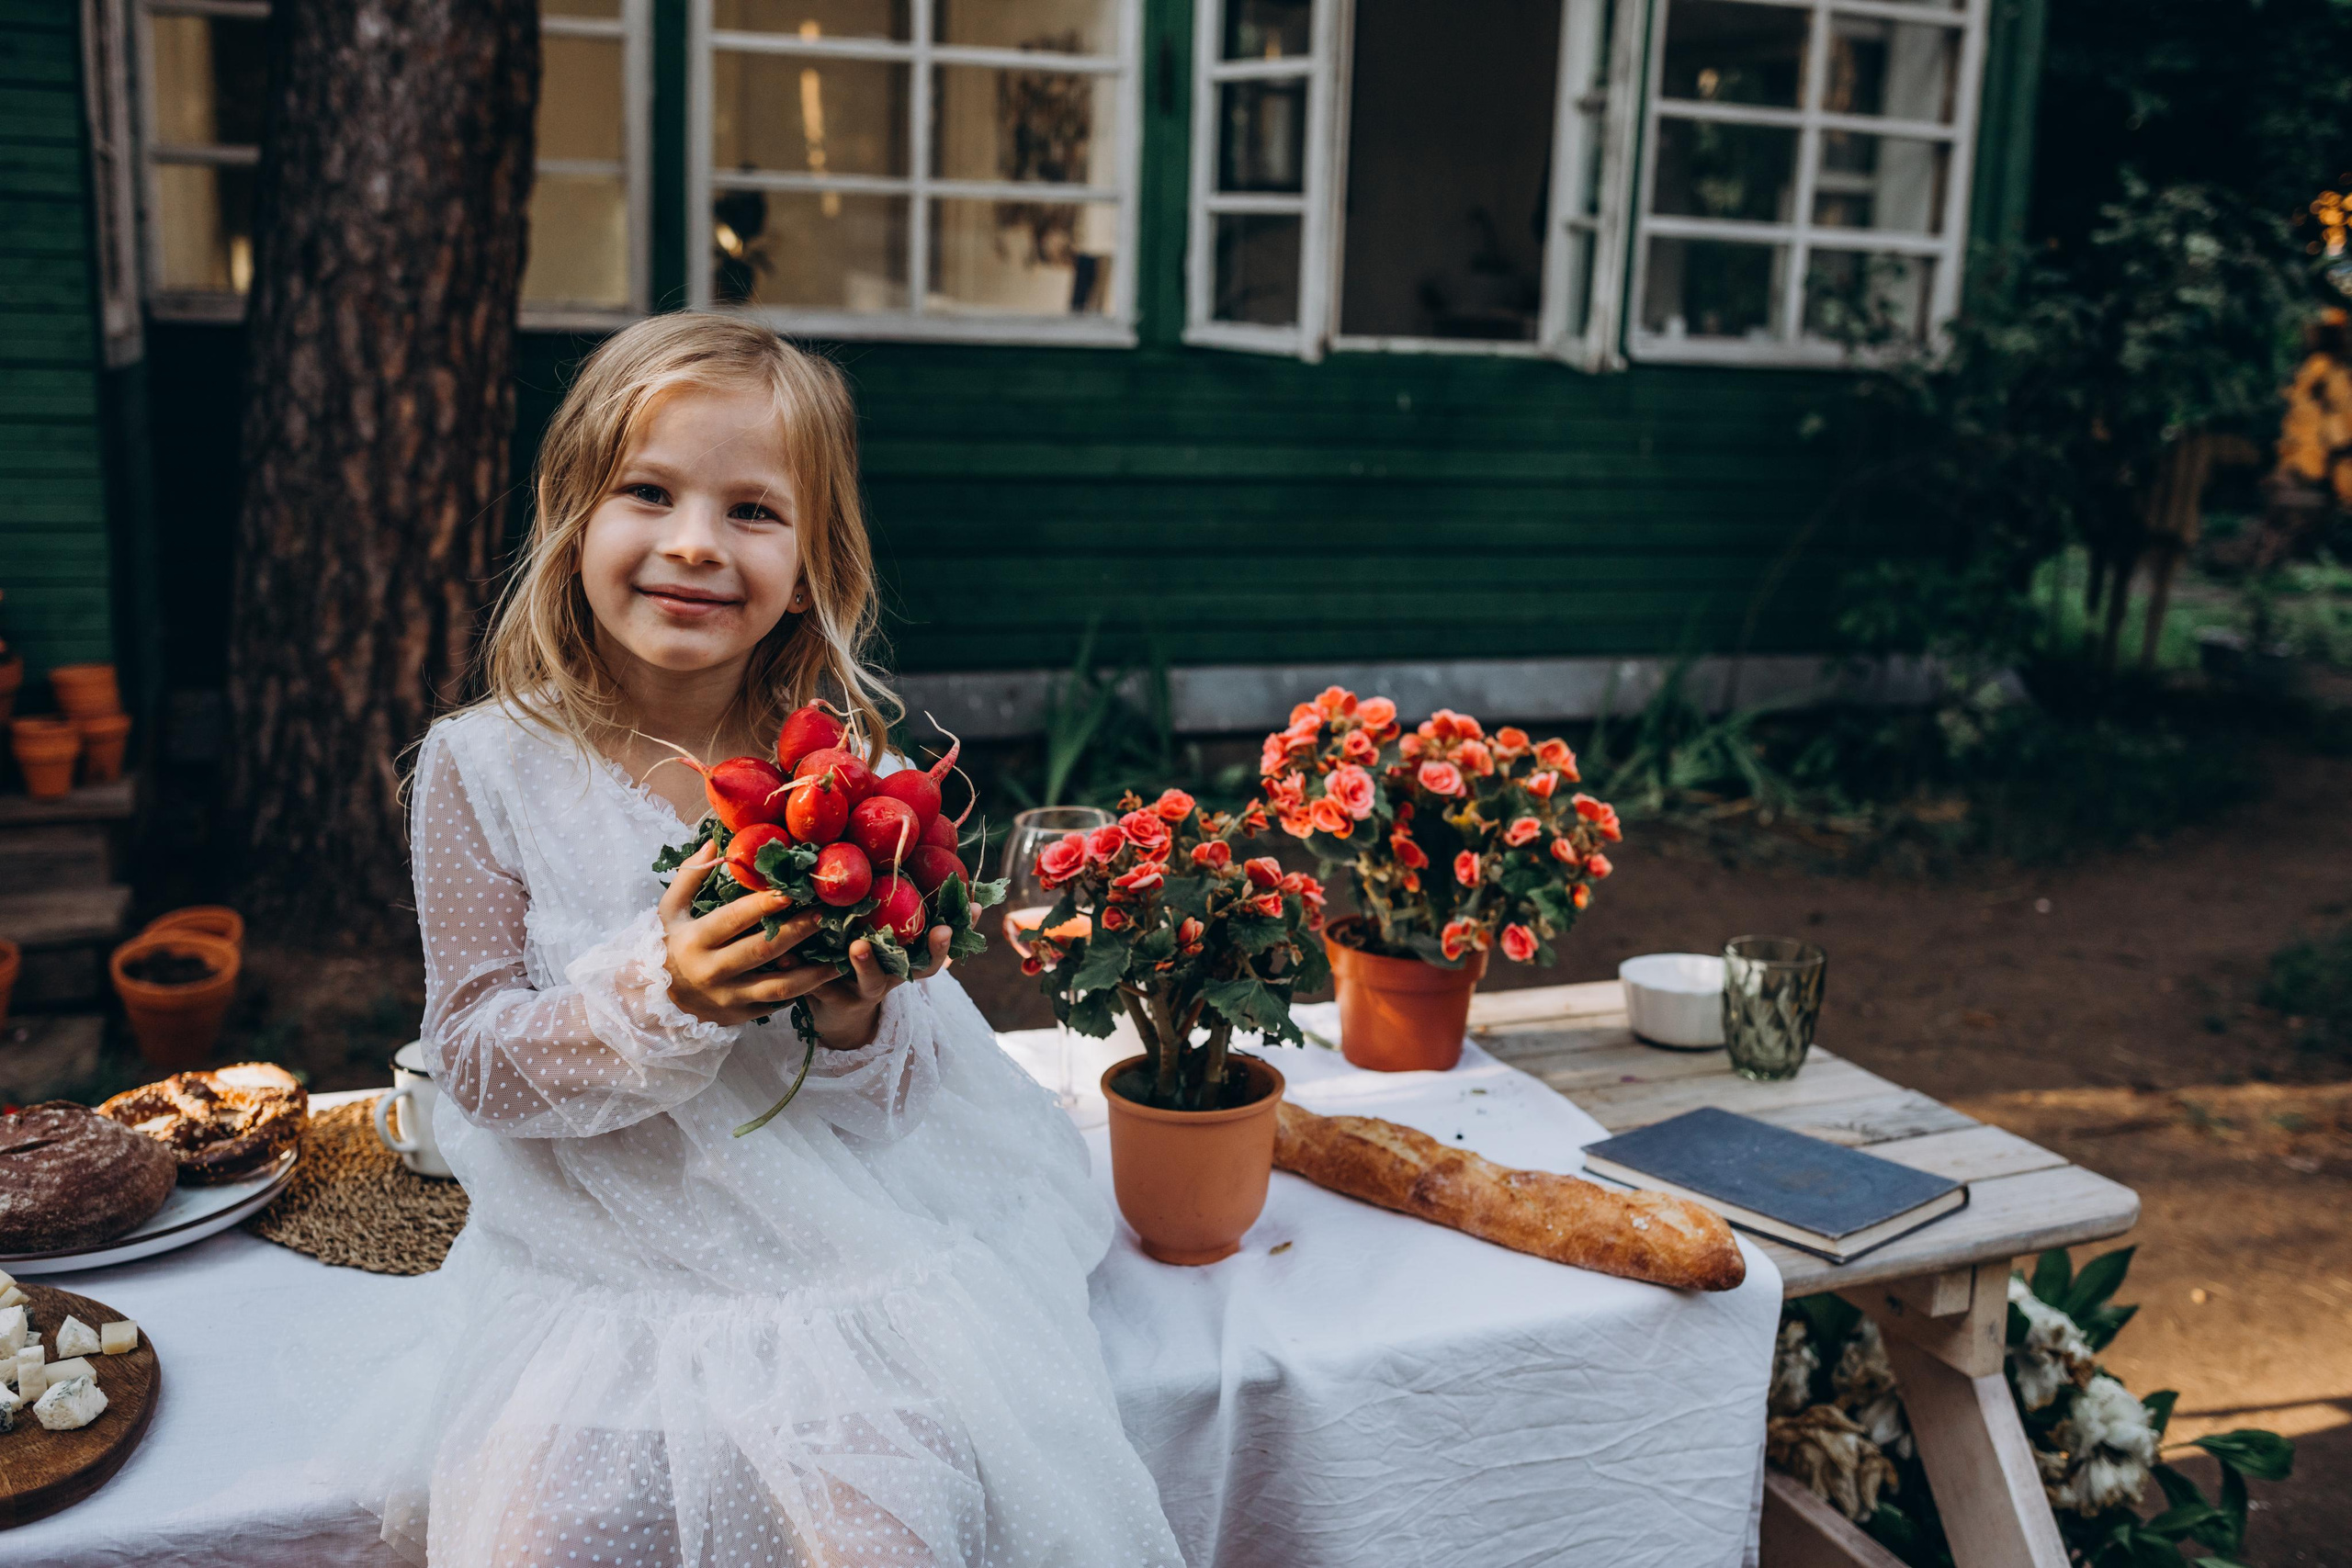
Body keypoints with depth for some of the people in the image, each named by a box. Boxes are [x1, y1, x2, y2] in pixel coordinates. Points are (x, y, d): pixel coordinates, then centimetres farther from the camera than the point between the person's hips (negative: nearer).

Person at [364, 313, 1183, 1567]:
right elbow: (473, 1060, -7)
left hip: (845, 1245, 1)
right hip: (601, 1260, 0)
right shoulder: (488, 769, -6)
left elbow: (910, 1079, 1)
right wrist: (661, 994, -24)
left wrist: (862, 1022, -23)